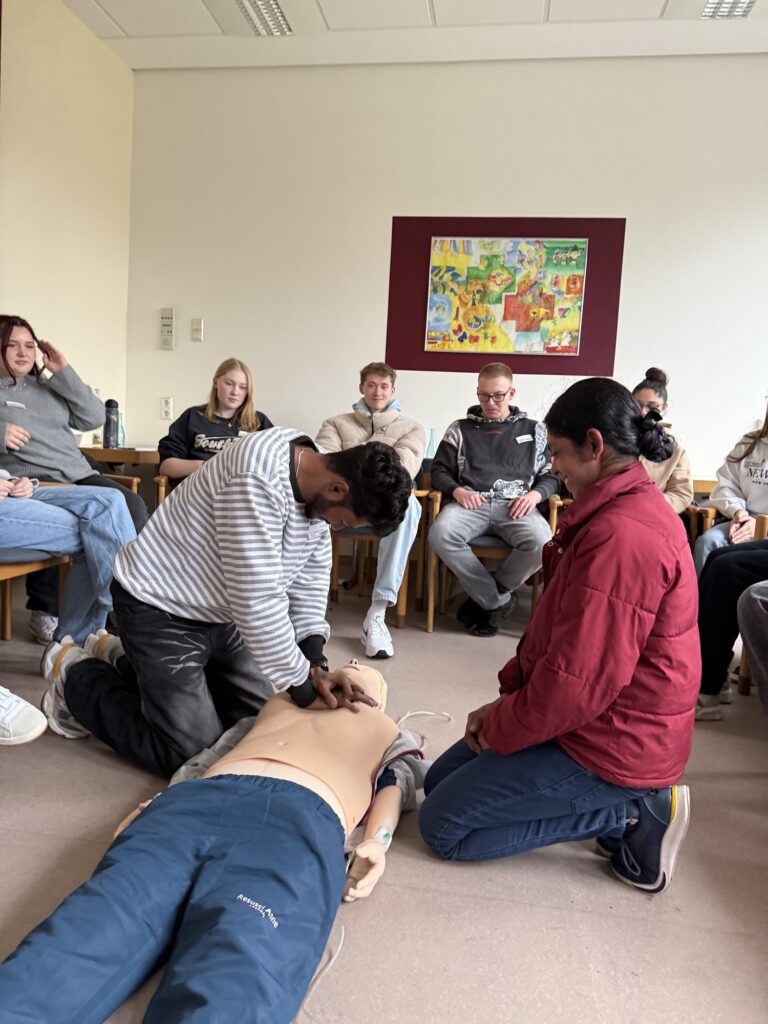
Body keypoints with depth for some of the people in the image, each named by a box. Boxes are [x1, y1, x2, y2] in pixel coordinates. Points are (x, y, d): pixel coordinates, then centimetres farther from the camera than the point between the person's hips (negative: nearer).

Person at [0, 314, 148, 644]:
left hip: (78, 475, 5)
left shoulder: (48, 386, 24)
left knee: (133, 508, -20)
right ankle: (45, 610, -20)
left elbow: (94, 418, 13)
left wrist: (63, 373, 7)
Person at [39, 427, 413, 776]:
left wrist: (315, 664, -12)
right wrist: (304, 688, -22)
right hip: (159, 605, -9)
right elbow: (257, 599, -33)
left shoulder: (318, 487, -6)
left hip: (218, 612, 9)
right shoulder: (259, 478, -34)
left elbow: (309, 581, 1)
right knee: (191, 753, -6)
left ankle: (135, 667, 29)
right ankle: (75, 677, 13)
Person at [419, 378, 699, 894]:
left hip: (610, 743, -10)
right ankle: (628, 802, 11)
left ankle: (630, 813, 0)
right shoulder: (634, 505, 7)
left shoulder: (620, 536, -28)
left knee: (442, 826, -2)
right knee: (440, 780, 15)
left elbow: (577, 684, -28)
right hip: (610, 719, 10)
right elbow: (558, 626, 10)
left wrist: (498, 727, -11)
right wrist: (507, 699, 2)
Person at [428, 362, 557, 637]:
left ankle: (484, 599, -11)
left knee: (541, 541, -35)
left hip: (516, 506, 0)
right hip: (471, 503, 0)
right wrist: (457, 491, -6)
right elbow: (439, 471, 16)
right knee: (440, 533, -34)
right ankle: (498, 600, -17)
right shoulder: (460, 429, 20)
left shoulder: (533, 430, 21)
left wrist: (535, 494, -5)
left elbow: (551, 475, 18)